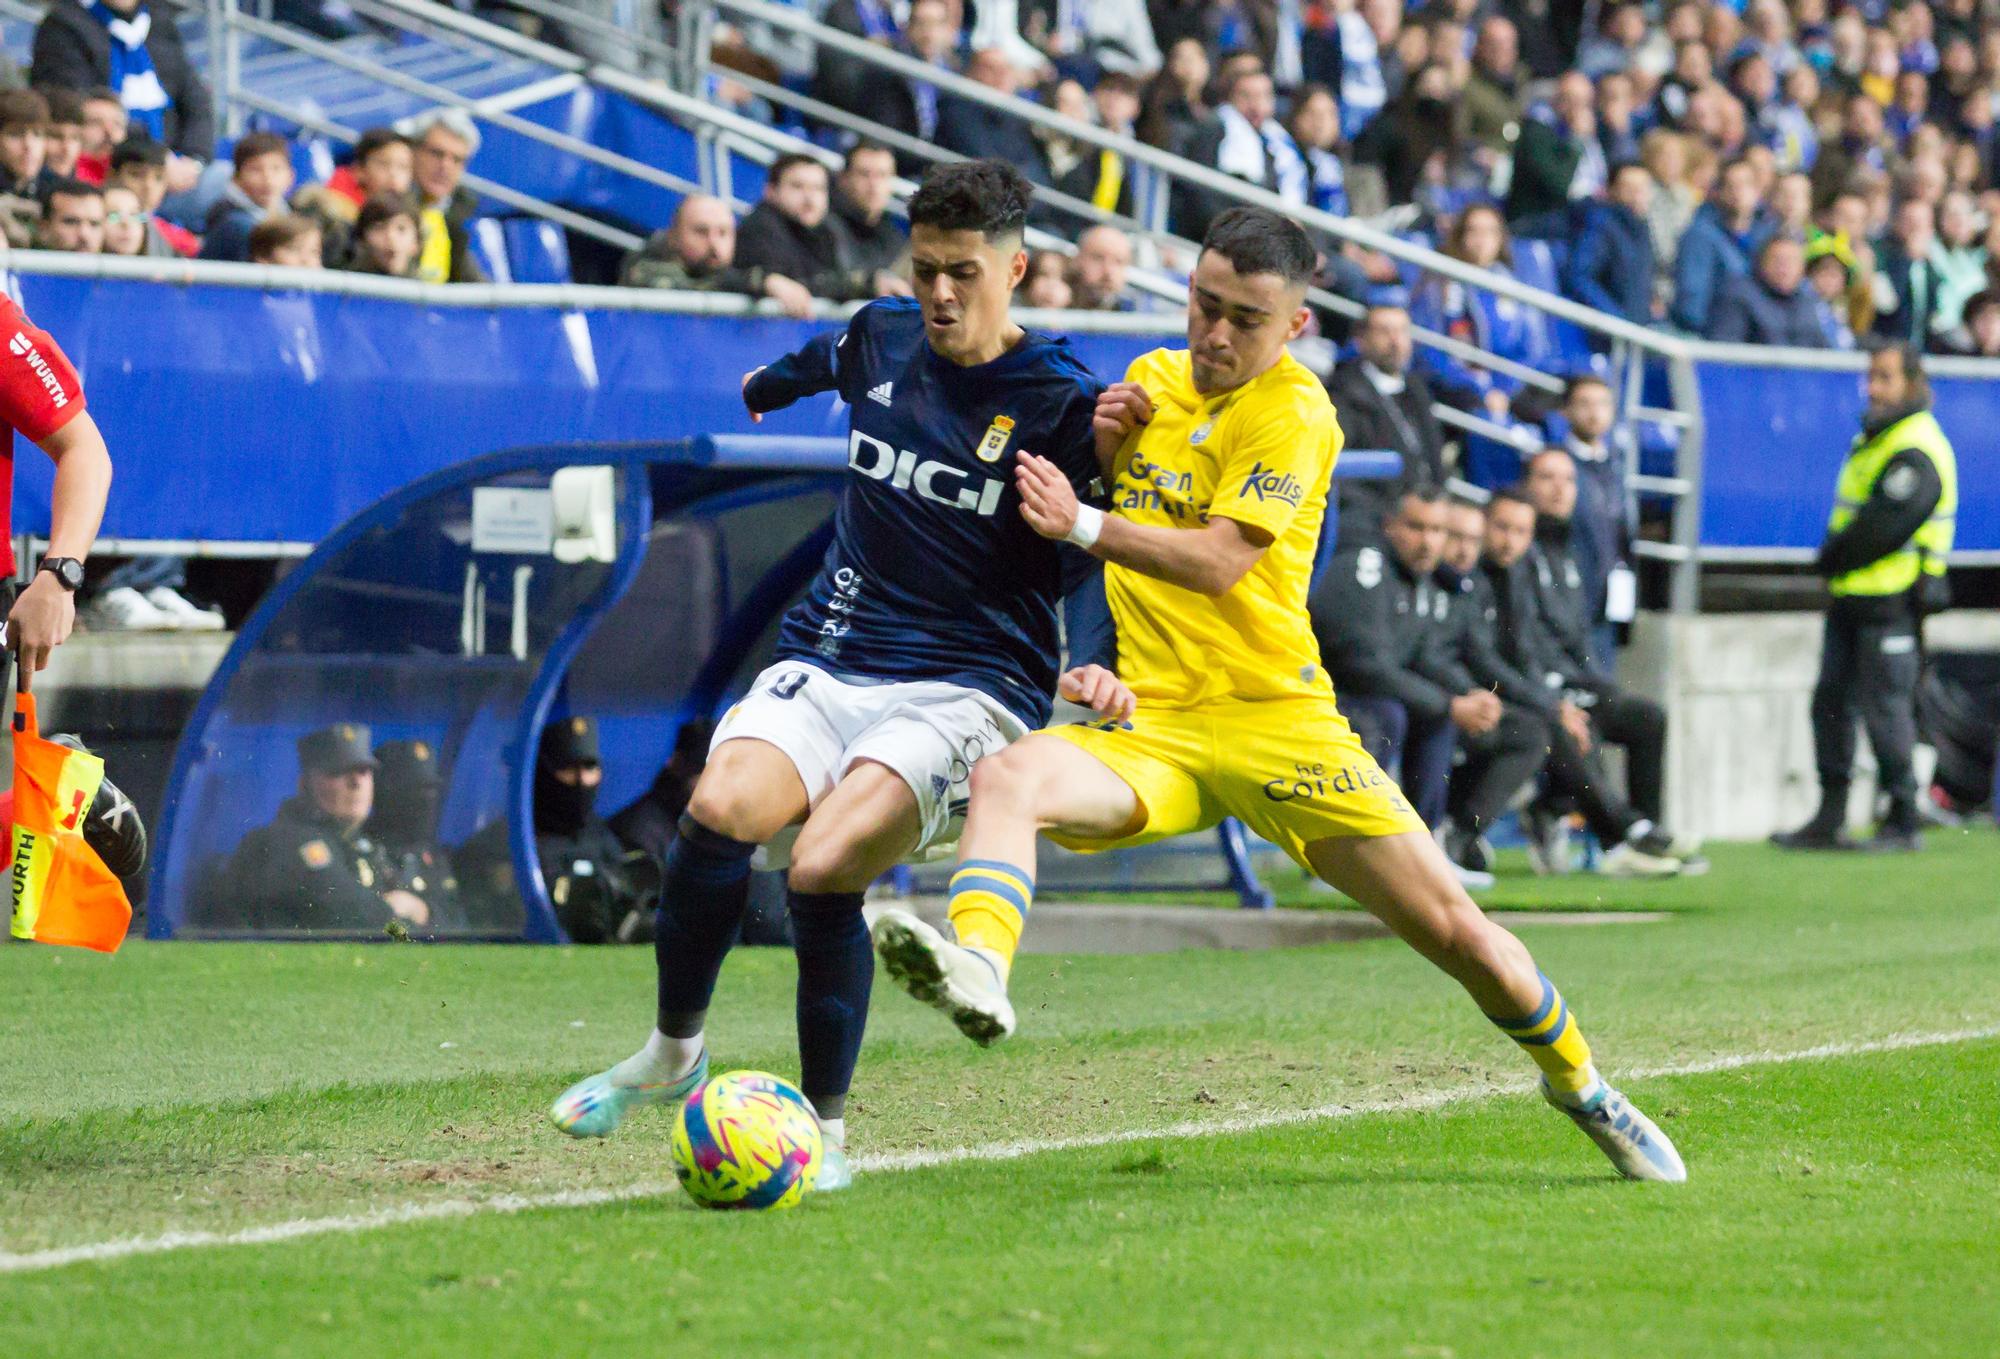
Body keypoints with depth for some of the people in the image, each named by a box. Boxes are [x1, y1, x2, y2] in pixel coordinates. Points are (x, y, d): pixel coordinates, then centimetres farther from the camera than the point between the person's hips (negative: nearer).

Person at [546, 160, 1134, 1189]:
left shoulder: (1063, 403, -5)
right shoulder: (879, 340, 9)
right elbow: (816, 364, 35)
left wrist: (1103, 671, -17)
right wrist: (763, 387, 55)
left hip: (968, 691, -4)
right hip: (828, 665, 4)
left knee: (823, 867, -29)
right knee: (722, 807, -27)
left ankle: (824, 1127, -10)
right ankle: (672, 1053, -3)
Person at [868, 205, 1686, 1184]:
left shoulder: (1293, 414, -8)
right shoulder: (1153, 379, 11)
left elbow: (1215, 562, -19)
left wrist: (1083, 523, -28)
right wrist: (1099, 445, 4)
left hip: (1274, 721, -4)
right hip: (1151, 726, 4)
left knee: (1454, 928, -3)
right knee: (1007, 780, -30)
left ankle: (1578, 1085, 23)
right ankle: (978, 970, -55)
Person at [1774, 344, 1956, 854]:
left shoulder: (1916, 452, -14)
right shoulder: (1874, 438, 18)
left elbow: (1886, 525, -21)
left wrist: (1835, 556, -9)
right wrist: (1835, 557, 3)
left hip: (1891, 601, -10)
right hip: (1852, 599, 10)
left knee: (1884, 707, -7)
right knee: (1831, 701, 9)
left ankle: (1904, 822, 2)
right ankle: (1829, 820, 14)